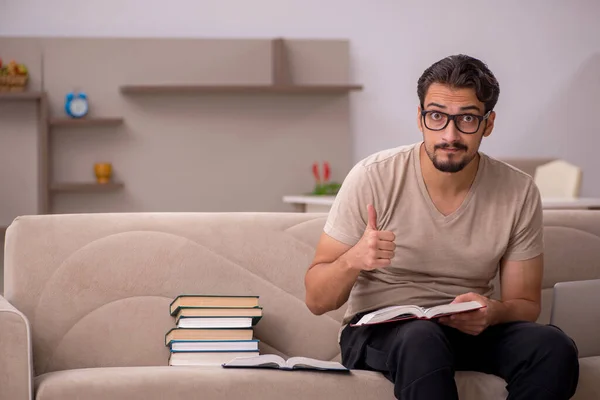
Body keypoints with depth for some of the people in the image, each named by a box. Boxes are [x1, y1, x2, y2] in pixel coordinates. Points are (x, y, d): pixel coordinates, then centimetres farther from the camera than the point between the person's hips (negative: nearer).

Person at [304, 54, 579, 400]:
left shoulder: (519, 193, -5)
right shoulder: (372, 178, -11)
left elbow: (525, 304, 4)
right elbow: (317, 300, -8)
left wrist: (492, 313, -21)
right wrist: (352, 260, -31)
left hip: (470, 330, 4)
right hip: (380, 329, -3)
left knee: (554, 346, -27)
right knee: (422, 340, -39)